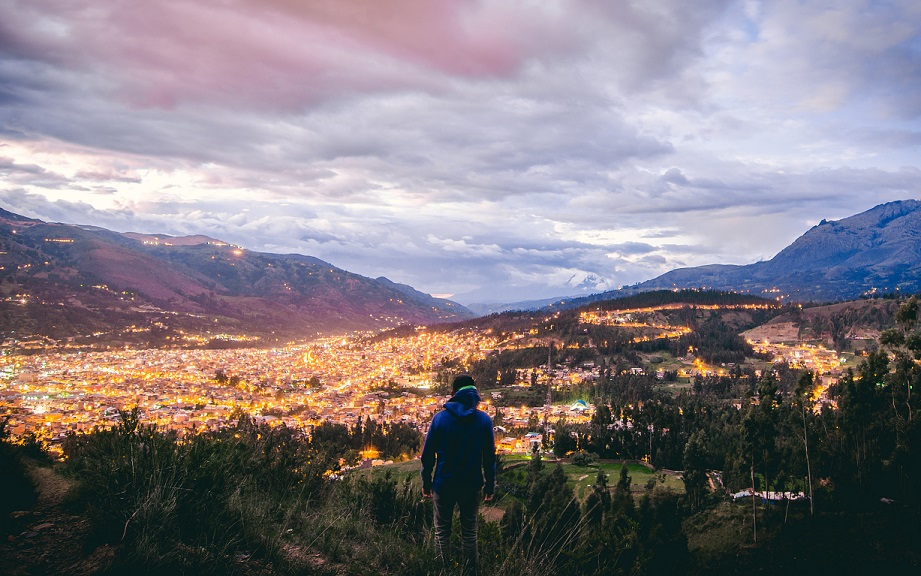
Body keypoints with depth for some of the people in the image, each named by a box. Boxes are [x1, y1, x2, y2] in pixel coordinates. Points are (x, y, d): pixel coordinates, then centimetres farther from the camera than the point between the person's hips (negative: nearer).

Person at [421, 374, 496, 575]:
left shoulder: (440, 418, -8)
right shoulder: (484, 420, -5)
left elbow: (427, 454, -4)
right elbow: (490, 456, -1)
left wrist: (426, 482, 5)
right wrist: (490, 485, 8)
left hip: (444, 484, -1)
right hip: (472, 485, 1)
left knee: (442, 531, 12)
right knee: (469, 532, 13)